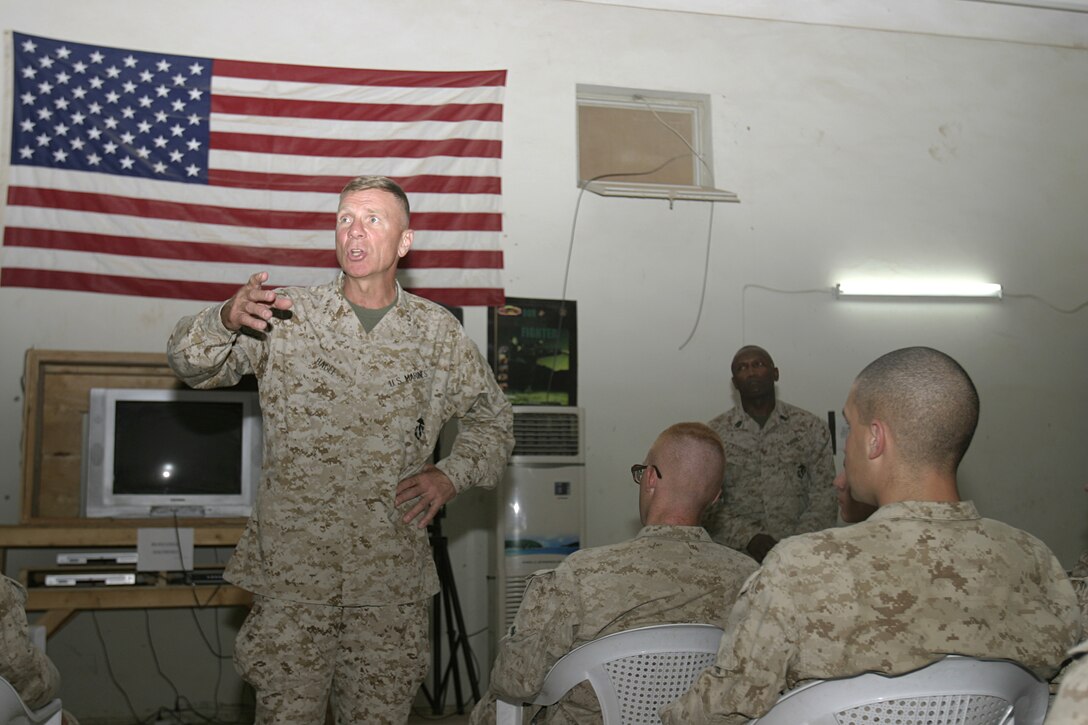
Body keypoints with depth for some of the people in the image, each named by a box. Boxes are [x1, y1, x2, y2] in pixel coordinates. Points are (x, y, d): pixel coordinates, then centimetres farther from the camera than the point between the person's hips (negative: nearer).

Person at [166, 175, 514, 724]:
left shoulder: (438, 333, 6)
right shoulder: (286, 316, 2)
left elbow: (492, 421, 17)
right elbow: (191, 365, -2)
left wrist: (452, 475, -1)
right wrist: (226, 319, -23)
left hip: (392, 578, 1)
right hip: (291, 570, -1)